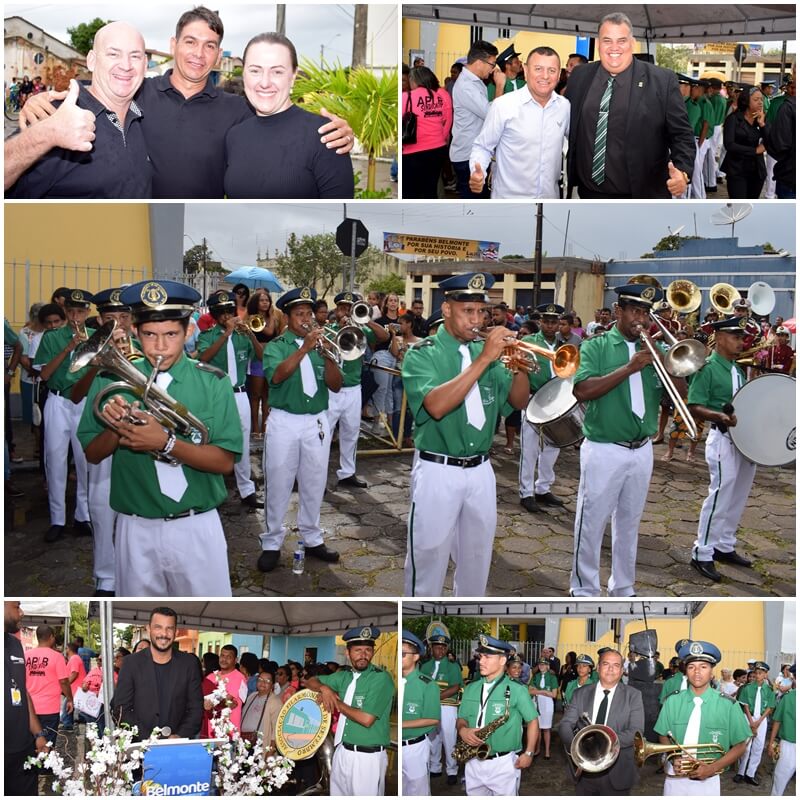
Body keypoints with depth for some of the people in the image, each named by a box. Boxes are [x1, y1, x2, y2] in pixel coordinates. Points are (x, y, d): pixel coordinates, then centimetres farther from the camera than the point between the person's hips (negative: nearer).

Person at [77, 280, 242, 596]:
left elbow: (224, 461, -12)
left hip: (196, 528, -1)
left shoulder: (213, 382, -7)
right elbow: (92, 454, 3)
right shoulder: (112, 380, -1)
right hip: (135, 530, 2)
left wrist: (166, 443, -25)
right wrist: (116, 430, -18)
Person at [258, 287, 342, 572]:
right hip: (284, 422, -3)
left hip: (317, 422, 3)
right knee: (278, 485, 3)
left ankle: (312, 538, 24)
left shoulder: (320, 344, 9)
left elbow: (336, 385, 0)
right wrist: (305, 348, -26)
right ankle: (272, 543, 14)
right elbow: (276, 375, -20)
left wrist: (328, 354, -15)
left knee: (314, 484, 11)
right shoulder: (276, 345, 1)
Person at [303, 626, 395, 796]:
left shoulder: (381, 678, -14)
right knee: (337, 794, 15)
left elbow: (366, 719, -22)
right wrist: (324, 688, -5)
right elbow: (310, 681, 18)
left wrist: (337, 702, -9)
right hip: (342, 752, 7)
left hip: (367, 757, -7)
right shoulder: (345, 677, 7)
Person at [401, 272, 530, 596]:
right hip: (438, 472, -5)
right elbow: (437, 406, -26)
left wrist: (521, 366, -12)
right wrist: (483, 360, -26)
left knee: (476, 560, 17)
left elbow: (518, 402, 8)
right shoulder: (421, 354, -9)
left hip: (481, 471, 5)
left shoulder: (486, 350, 7)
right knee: (428, 561, 3)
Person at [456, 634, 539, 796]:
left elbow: (533, 721, 0)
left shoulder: (517, 690, -6)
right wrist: (462, 730, -11)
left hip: (503, 763, -4)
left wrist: (528, 753, -5)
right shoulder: (471, 689, 7)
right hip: (473, 763, 4)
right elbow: (461, 718, 11)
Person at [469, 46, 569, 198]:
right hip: (509, 199, -4)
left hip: (550, 197, 4)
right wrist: (477, 173, -24)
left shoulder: (564, 106, 0)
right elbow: (482, 147, -6)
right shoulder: (503, 105, -13)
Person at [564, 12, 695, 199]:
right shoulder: (579, 77, 4)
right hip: (588, 192, 3)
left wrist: (683, 172, -21)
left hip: (640, 195, -2)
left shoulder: (663, 81, -6)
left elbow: (680, 133, -5)